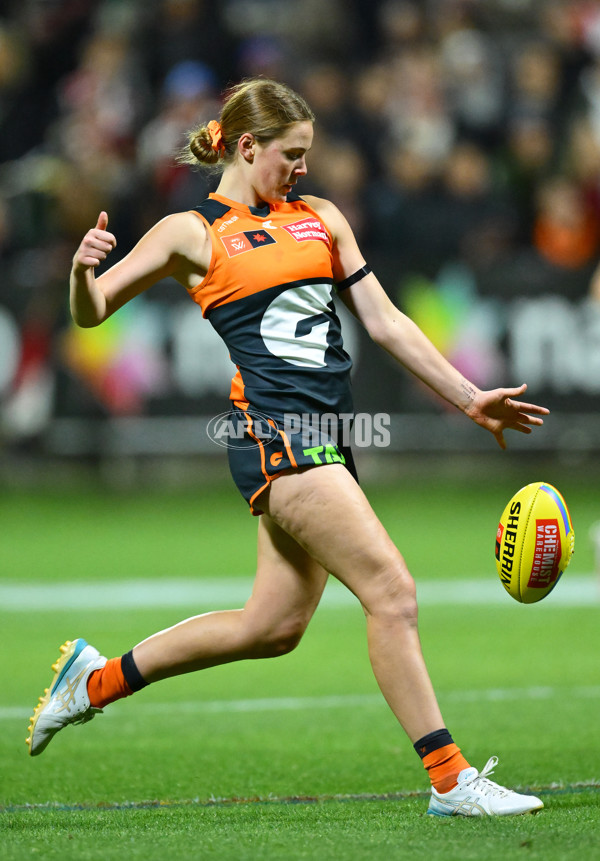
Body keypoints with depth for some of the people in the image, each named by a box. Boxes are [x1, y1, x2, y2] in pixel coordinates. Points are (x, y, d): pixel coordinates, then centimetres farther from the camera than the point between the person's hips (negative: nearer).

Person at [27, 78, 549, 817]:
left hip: (328, 435, 7)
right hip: (272, 429, -7)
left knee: (272, 626, 11)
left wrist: (470, 398, 15)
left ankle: (96, 679, 27)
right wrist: (83, 272, -21)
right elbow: (91, 313, 3)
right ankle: (450, 781, -9)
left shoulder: (320, 218, 18)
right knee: (392, 591, -14)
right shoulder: (193, 233, 2)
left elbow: (385, 323, 19)